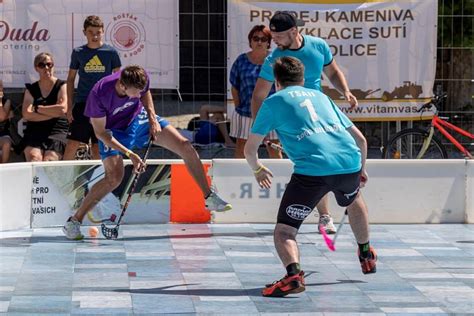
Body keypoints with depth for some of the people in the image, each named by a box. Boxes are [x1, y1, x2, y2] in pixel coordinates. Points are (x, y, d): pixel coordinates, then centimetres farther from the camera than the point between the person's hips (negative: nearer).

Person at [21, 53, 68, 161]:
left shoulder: (61, 86, 9)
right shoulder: (31, 89, 15)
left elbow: (63, 109, -9)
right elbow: (26, 114, -1)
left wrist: (38, 108, 1)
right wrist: (53, 113, -5)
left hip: (57, 129, -1)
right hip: (34, 131, 1)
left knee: (48, 161, -25)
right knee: (34, 159, -26)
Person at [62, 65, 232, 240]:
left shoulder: (141, 79, -25)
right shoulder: (98, 95, -37)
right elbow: (100, 132, -26)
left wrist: (153, 119, -7)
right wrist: (129, 154, -30)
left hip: (139, 118, 4)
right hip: (113, 131, -4)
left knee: (185, 147, -6)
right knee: (114, 177, -24)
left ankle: (209, 197, 11)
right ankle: (74, 221, -12)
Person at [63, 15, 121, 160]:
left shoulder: (111, 52, 1)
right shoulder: (78, 53, 4)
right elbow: (71, 79, 12)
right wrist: (69, 106, 5)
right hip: (82, 104, 1)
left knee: (97, 148, 4)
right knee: (72, 145, -7)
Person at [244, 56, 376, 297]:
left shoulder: (273, 102, 17)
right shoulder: (321, 96, 29)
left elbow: (250, 149, 16)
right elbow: (360, 138, 30)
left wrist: (258, 170, 37)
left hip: (312, 170, -5)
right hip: (349, 162, 5)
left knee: (284, 230, 1)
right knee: (353, 199, 38)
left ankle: (293, 273, -27)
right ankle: (366, 255, 53)